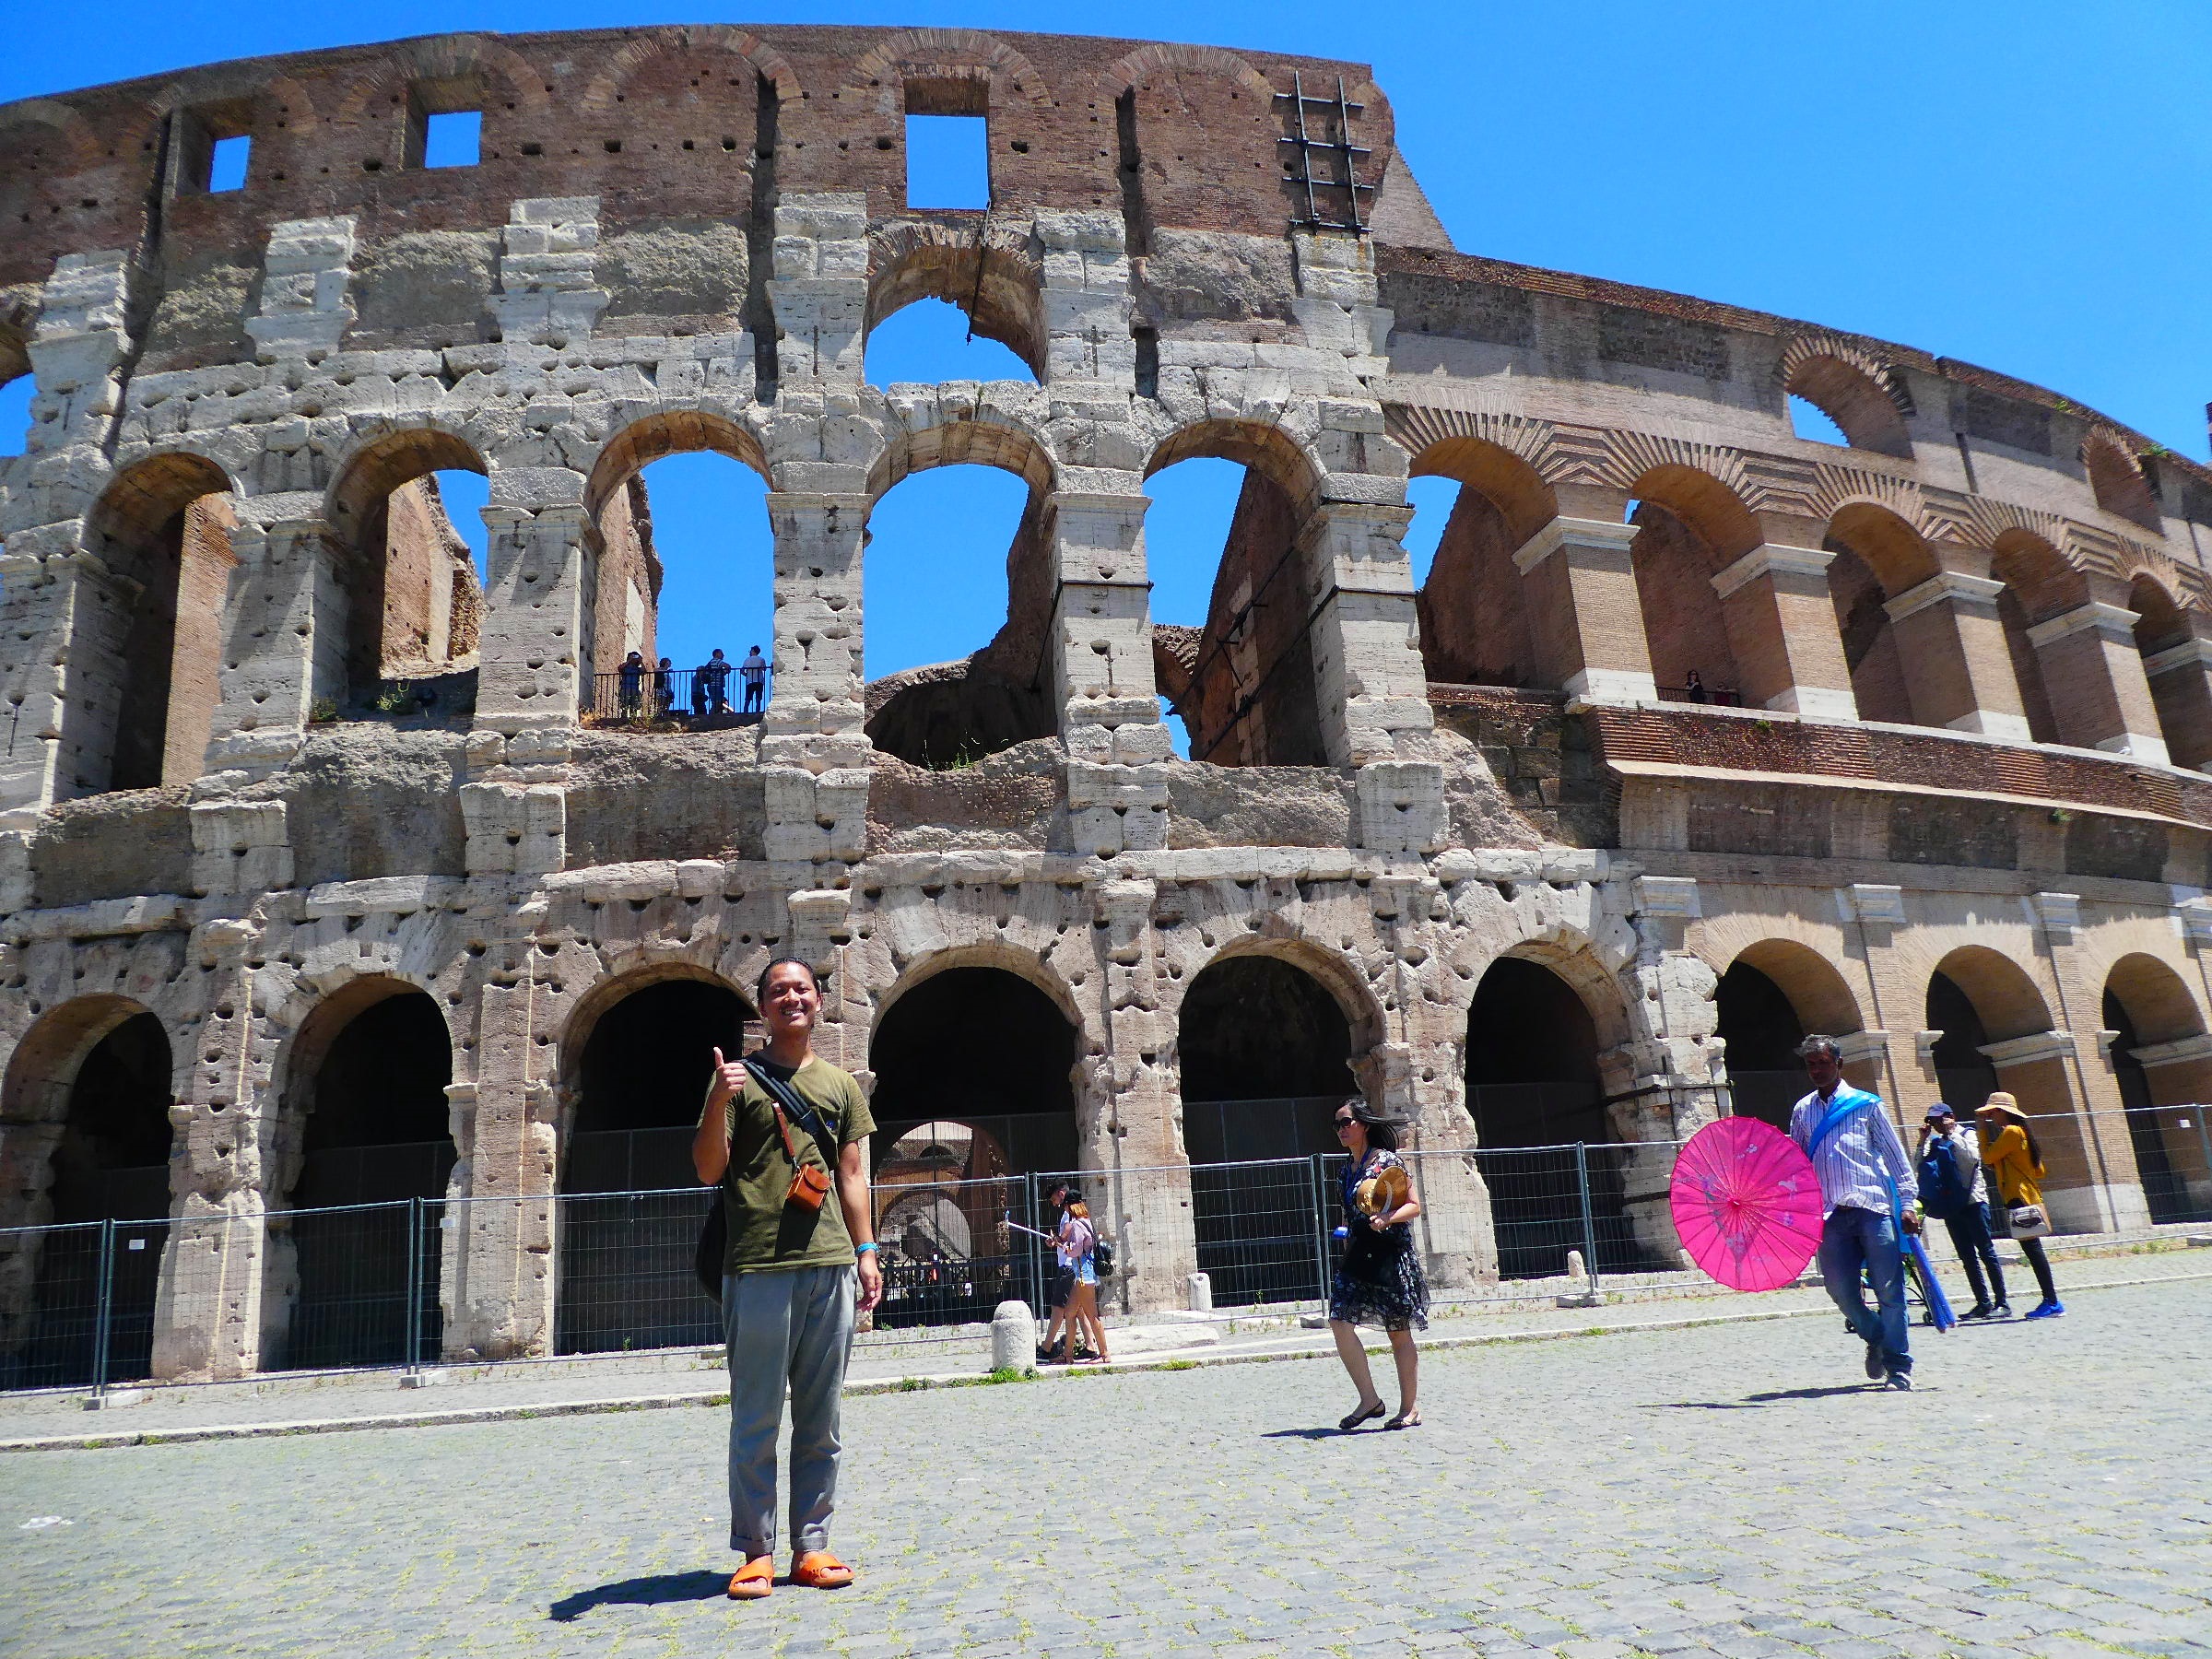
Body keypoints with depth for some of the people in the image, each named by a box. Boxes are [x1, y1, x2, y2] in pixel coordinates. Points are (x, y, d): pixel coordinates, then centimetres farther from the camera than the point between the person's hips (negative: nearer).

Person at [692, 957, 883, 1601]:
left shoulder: (842, 1084, 16)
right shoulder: (739, 1075, 5)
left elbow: (851, 1174, 16)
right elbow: (708, 1169, -1)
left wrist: (866, 1251, 8)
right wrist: (718, 1101, -17)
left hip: (831, 1265, 4)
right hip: (759, 1266, -3)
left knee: (820, 1421, 8)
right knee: (757, 1421, 2)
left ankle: (811, 1547, 17)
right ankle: (756, 1553, 12)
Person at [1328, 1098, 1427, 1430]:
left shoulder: (1387, 1160, -7)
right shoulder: (1347, 1169, 13)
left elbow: (1414, 1205, -8)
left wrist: (1387, 1219, -24)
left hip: (1391, 1254, -6)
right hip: (1358, 1254, 7)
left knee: (1399, 1332, 2)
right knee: (1339, 1322, -7)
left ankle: (1410, 1408, 14)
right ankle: (1369, 1399, 2)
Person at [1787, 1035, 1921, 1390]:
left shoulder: (1866, 1104, 6)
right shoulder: (1802, 1111, 15)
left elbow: (1895, 1155, 6)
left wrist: (1908, 1202, -1)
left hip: (1873, 1206, -3)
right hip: (1831, 1214, 3)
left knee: (1889, 1290, -4)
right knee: (1840, 1289, -2)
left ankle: (1898, 1366, 8)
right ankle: (1876, 1338, 25)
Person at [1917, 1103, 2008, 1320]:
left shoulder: (1966, 1135, 0)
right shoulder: (1935, 1142, 14)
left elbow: (1972, 1156, -21)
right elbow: (1919, 1167, 3)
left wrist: (1952, 1133, -15)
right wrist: (1923, 1142, -4)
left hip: (1972, 1202, -6)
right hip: (1950, 1205, 6)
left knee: (1986, 1253, -5)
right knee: (1967, 1257, 6)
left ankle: (2002, 1302, -3)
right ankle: (1983, 1303, 10)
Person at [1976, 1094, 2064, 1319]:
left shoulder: (2011, 1132, -11)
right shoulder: (2019, 1131, 19)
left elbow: (1987, 1157, -13)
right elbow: (2040, 1171, 21)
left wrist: (1983, 1130, -4)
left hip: (2019, 1198, -10)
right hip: (2026, 1197, 10)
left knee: (2032, 1248, -10)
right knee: (2032, 1249, 10)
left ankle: (2052, 1302, -10)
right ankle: (2050, 1301, 11)